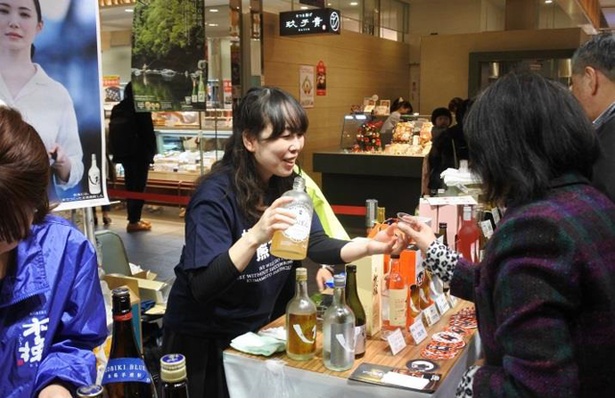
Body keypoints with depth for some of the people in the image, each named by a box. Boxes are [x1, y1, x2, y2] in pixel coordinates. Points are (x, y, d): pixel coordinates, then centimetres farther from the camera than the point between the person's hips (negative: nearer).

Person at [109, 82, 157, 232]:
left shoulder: (116, 109, 7)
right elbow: (148, 132, -11)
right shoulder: (141, 110, -12)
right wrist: (151, 151, 0)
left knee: (130, 185, 15)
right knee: (138, 186, -1)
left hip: (123, 153, 6)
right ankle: (133, 221, 0)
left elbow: (113, 132, 10)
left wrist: (117, 152, 16)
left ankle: (134, 218, 22)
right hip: (139, 153, -6)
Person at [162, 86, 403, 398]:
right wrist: (255, 236, -44)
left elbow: (316, 244, -10)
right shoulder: (216, 195, -26)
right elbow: (202, 288, -32)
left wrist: (370, 245, -27)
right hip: (204, 340, -6)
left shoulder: (287, 185, -4)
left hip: (255, 330, 6)